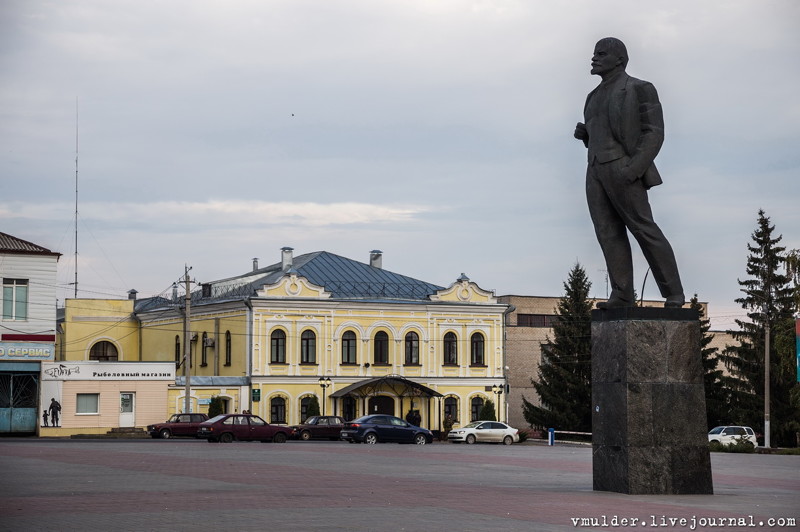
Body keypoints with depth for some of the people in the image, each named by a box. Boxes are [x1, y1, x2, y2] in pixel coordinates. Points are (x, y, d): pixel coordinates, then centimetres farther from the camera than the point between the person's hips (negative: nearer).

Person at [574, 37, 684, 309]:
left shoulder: (640, 89, -2)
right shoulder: (596, 96, 22)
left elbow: (654, 133, -9)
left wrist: (633, 169, -21)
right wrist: (584, 134, 6)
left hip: (622, 170, -7)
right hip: (597, 172, 7)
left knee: (644, 230, -7)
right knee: (609, 234, -4)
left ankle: (673, 294, 0)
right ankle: (622, 297, -9)